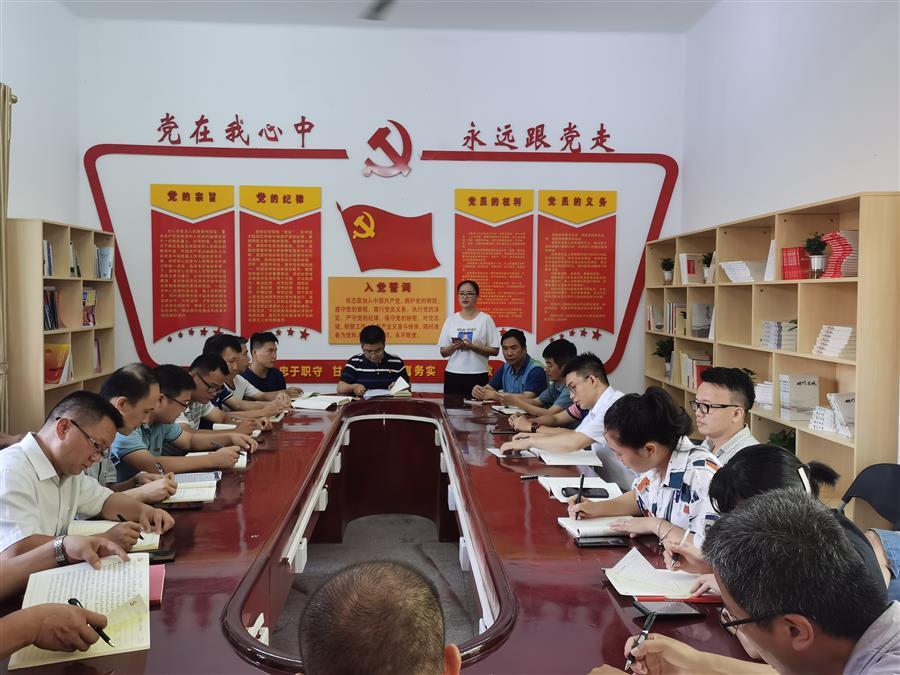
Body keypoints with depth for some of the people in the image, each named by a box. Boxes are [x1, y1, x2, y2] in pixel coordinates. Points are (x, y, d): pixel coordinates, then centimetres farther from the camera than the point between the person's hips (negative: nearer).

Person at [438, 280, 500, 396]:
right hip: (452, 375, 3)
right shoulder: (451, 320, 8)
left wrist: (472, 347, -15)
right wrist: (453, 347, -11)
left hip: (477, 376, -2)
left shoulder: (485, 319, 0)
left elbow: (495, 351, -3)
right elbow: (443, 352, 10)